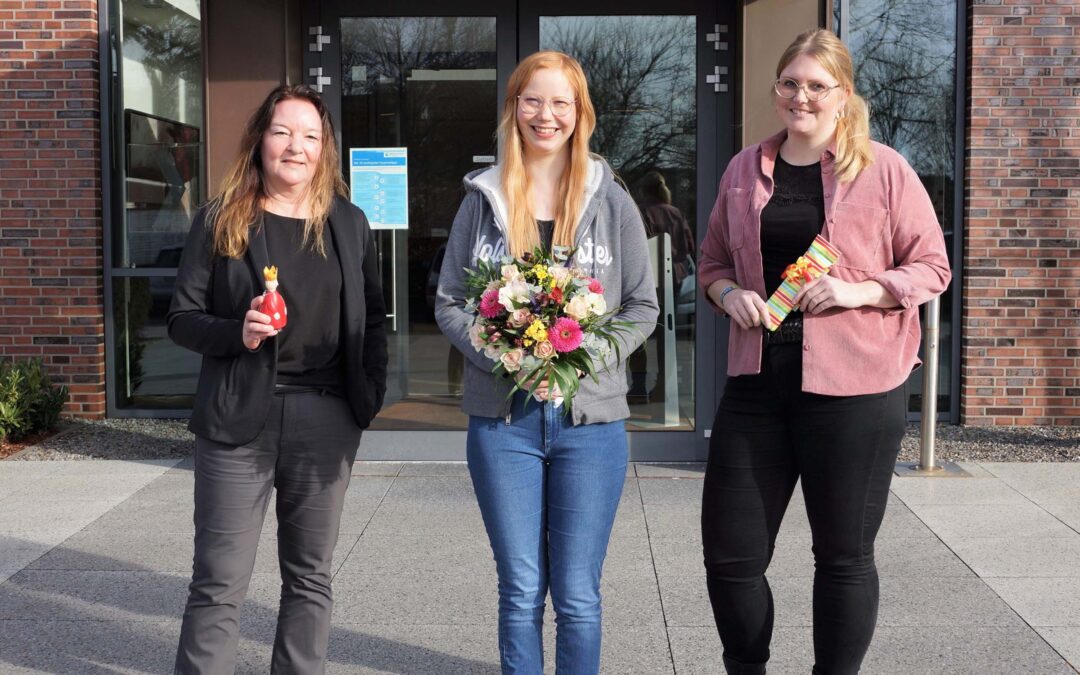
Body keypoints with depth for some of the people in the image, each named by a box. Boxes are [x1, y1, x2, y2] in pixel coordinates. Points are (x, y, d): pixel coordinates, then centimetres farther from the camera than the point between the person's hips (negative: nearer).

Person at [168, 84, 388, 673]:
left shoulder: (348, 223, 8)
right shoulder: (221, 221, 1)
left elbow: (373, 317, 13)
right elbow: (181, 319, 0)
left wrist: (371, 391, 0)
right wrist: (236, 332, -18)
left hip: (326, 419, 3)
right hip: (238, 419, -2)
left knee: (309, 576, 12)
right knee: (219, 582, 0)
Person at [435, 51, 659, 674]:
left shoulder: (612, 203, 3)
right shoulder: (483, 199, 6)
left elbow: (643, 308, 4)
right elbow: (449, 301, 6)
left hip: (591, 420, -1)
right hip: (502, 419, 1)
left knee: (578, 597, 4)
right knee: (521, 592, 8)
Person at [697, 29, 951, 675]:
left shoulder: (884, 169, -1)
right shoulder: (745, 169, 10)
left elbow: (932, 266, 1)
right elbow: (713, 260, 19)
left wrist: (858, 291, -15)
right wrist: (729, 293, -3)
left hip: (852, 388, -3)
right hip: (758, 380, 4)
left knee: (844, 555, 8)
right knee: (730, 552, 6)